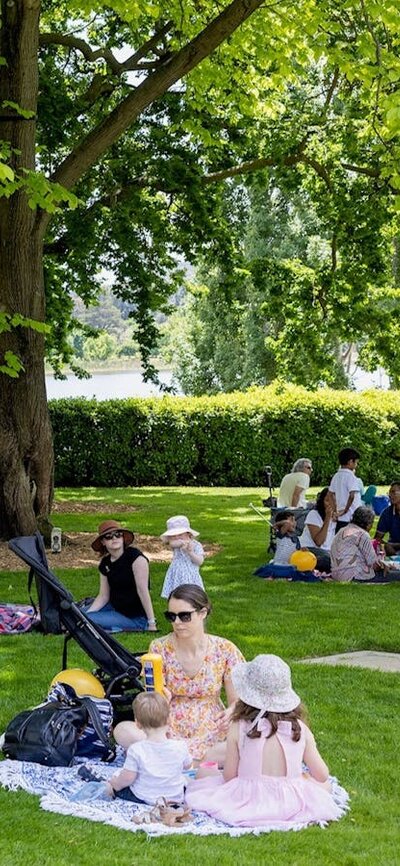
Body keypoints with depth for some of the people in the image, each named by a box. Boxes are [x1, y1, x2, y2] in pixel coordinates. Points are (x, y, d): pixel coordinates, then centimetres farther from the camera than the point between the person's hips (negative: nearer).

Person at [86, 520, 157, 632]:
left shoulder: (135, 557, -17)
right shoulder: (105, 563, 4)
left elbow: (143, 590, -20)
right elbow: (103, 596, 5)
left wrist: (151, 623, -22)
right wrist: (85, 614, -10)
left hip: (136, 618, -8)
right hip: (114, 608, 8)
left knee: (89, 621, -21)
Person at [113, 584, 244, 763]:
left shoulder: (225, 651, -5)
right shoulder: (160, 648, -4)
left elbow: (236, 700, 1)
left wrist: (232, 712, -23)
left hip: (211, 736, -1)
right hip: (169, 733, 1)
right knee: (122, 731, -29)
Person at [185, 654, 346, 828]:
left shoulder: (238, 729, -16)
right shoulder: (300, 729, -10)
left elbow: (229, 776, -9)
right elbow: (322, 775, -3)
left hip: (250, 803, -1)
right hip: (291, 805, 1)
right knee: (325, 785, 32)